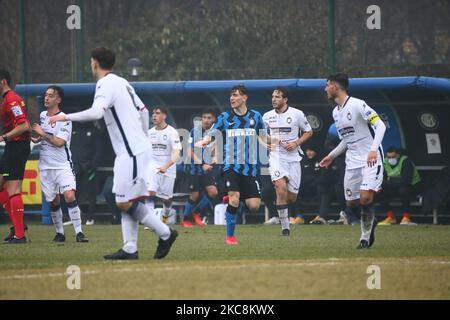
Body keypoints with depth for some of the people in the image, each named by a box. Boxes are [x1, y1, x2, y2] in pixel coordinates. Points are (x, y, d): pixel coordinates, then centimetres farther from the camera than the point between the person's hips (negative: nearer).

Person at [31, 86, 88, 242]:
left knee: (69, 196, -19)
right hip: (45, 166, 6)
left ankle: (79, 232, -17)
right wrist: (36, 139, 11)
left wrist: (42, 134, -16)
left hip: (63, 166, -6)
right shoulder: (42, 116, 10)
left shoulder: (65, 119, -11)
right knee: (53, 201, 8)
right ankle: (59, 233, 20)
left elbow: (59, 142, -21)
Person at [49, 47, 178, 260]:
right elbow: (143, 111, 23)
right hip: (138, 149, 10)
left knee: (125, 203, -8)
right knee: (126, 202, 8)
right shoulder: (122, 83, 17)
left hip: (131, 153, -10)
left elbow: (96, 112, -30)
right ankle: (130, 249, 5)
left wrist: (65, 117, -21)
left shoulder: (106, 85, -12)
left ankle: (165, 234, -2)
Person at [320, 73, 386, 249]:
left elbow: (380, 126, -20)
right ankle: (370, 222, 34)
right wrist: (332, 156, 20)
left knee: (365, 197, -20)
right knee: (351, 203, 6)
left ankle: (365, 237, -6)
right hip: (352, 162, 8)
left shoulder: (357, 105, -14)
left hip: (371, 159, -8)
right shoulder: (336, 112, 13)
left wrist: (373, 150, -31)